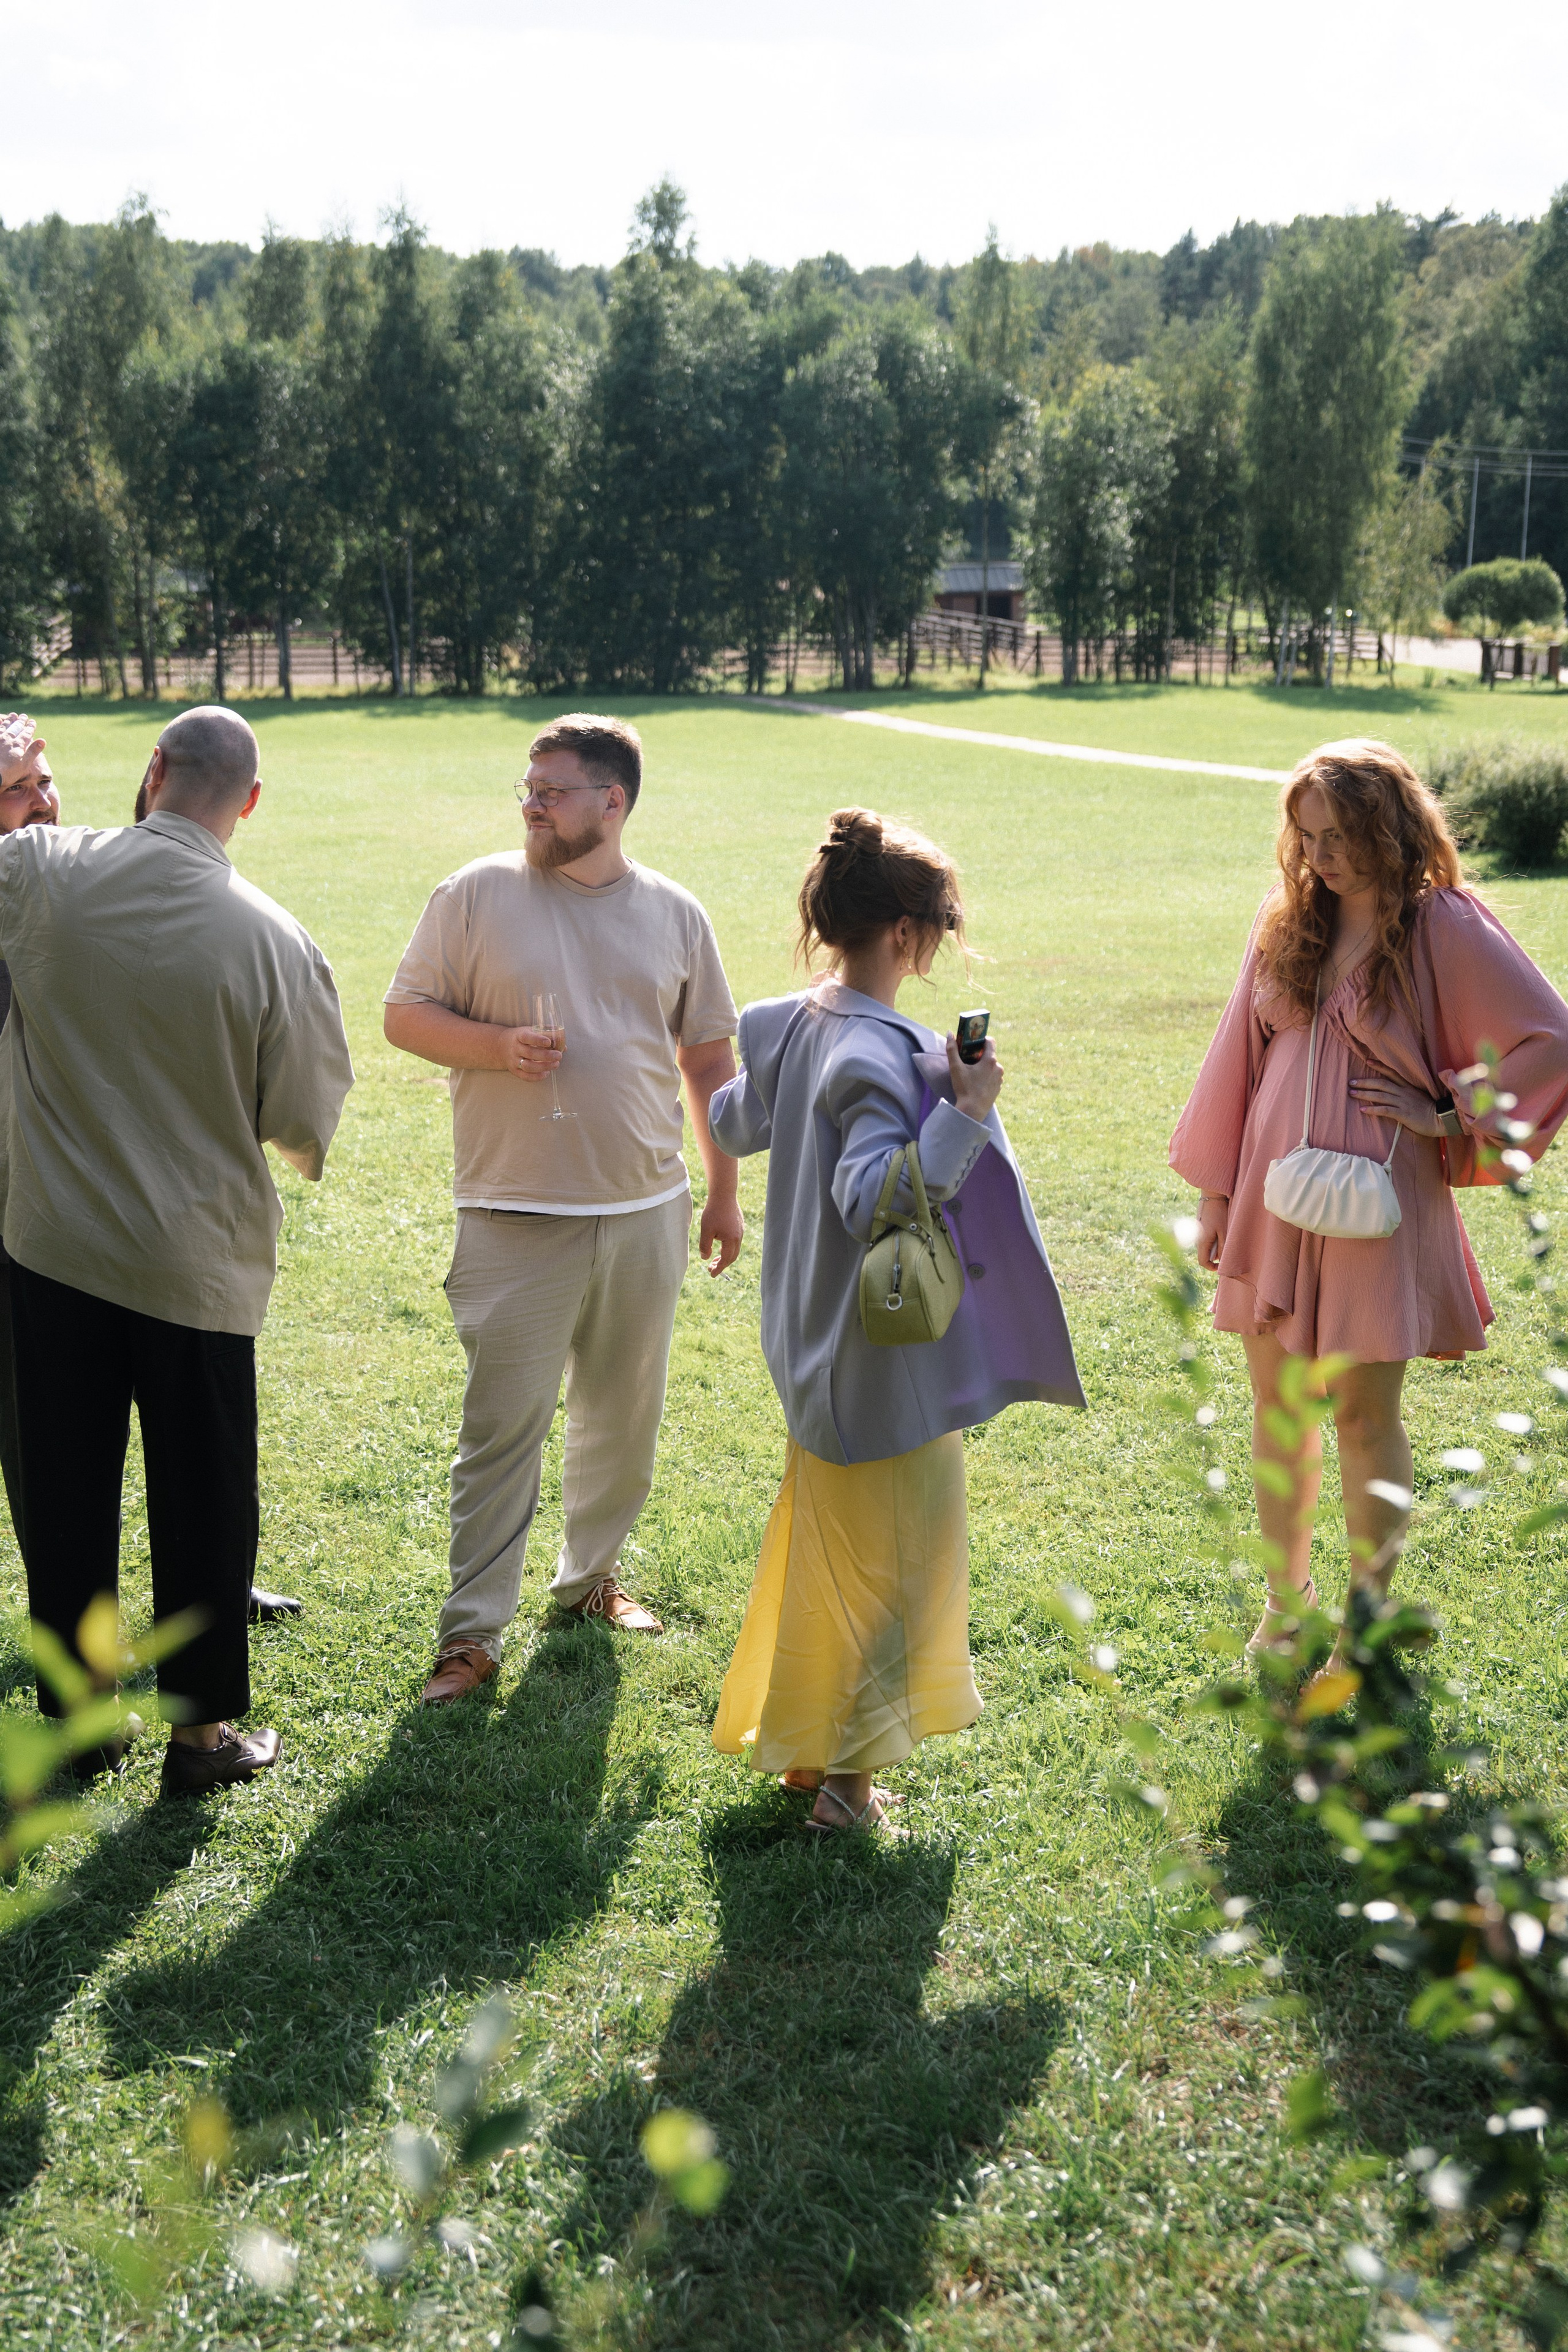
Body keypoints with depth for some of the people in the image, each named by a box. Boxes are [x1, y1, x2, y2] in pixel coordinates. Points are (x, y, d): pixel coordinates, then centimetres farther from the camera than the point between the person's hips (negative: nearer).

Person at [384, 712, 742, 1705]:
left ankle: (593, 1574, 35)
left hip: (646, 1212, 3)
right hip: (517, 1216, -3)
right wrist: (498, 1045, -17)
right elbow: (406, 1014, 1)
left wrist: (725, 1194, 12)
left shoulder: (674, 914, 6)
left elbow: (710, 1059, 12)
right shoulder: (478, 893, -1)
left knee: (624, 1414, 14)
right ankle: (472, 1632, 2)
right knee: (503, 1424, -6)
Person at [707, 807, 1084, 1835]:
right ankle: (846, 1775, 14)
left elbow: (735, 1124, 19)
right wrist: (963, 1115, -31)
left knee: (823, 1543, 22)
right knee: (887, 1557, 5)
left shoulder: (791, 1027, 2)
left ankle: (797, 1744, 35)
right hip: (888, 1359, -9)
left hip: (817, 1345, 9)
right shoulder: (880, 1054, -24)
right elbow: (875, 1196, -34)